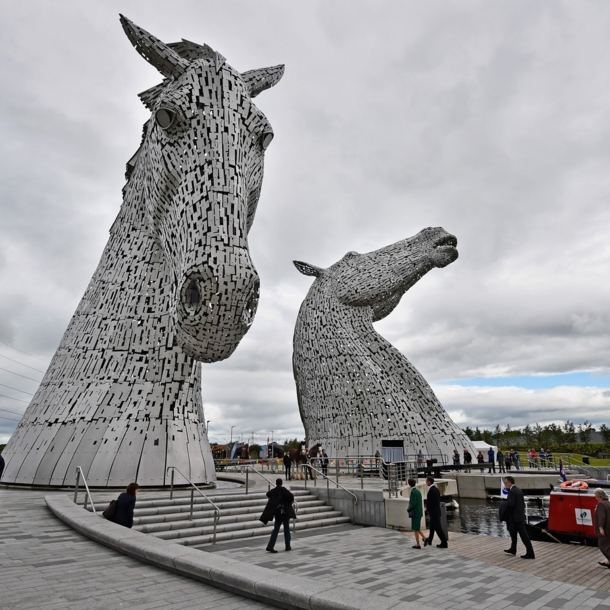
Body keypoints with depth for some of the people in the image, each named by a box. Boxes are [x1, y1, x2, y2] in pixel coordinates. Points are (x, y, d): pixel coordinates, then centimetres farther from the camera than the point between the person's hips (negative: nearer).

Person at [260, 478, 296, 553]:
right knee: (286, 528, 10)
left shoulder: (272, 491, 2)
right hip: (285, 511, -4)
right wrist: (291, 501, -6)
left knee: (276, 529, 7)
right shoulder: (283, 489, -14)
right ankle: (288, 546, 17)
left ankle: (270, 546, -3)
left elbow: (268, 494, 26)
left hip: (277, 512, 5)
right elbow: (291, 496, -27)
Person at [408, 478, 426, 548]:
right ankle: (424, 538, 8)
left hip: (415, 513, -9)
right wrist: (410, 507, 15)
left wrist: (408, 509, -7)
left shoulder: (412, 492, -19)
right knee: (416, 528, 19)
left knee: (415, 529, 2)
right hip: (419, 512, 9)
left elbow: (414, 503, -24)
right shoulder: (418, 491, 10)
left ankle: (418, 545, 7)